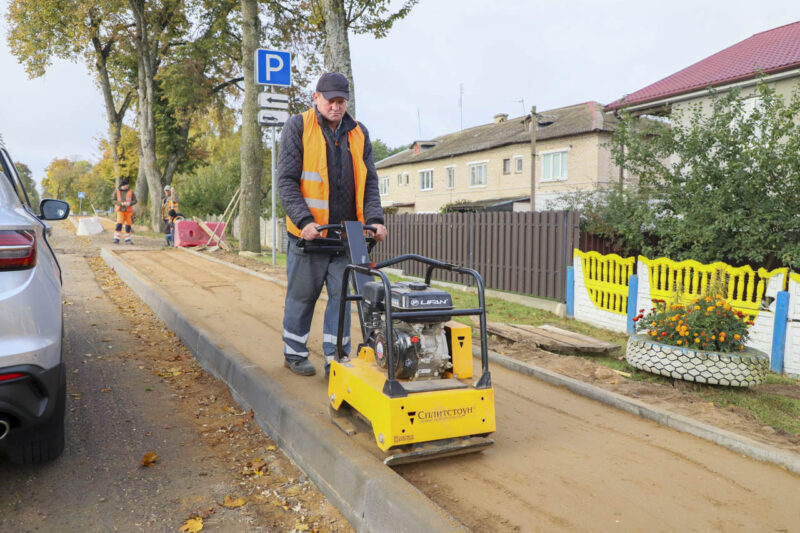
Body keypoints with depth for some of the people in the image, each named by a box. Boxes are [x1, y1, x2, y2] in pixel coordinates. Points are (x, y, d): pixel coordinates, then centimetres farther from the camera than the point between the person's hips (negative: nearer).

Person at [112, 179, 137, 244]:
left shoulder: (131, 192, 2)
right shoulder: (117, 192, 1)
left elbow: (135, 201, 2)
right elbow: (113, 200, 0)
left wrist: (130, 203, -18)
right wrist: (121, 203, -17)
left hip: (129, 211, 2)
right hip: (120, 210, -2)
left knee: (128, 225, 5)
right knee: (119, 224, -16)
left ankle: (127, 240, 16)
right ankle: (116, 239, -15)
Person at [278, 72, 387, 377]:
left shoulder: (358, 134, 11)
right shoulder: (297, 127, -1)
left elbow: (369, 183, 10)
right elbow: (286, 181, -7)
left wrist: (375, 219, -6)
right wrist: (304, 221, -20)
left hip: (346, 233, 4)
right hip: (308, 232, -3)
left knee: (342, 294, 4)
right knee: (302, 295, 7)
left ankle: (336, 359, 13)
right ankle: (294, 354, 24)